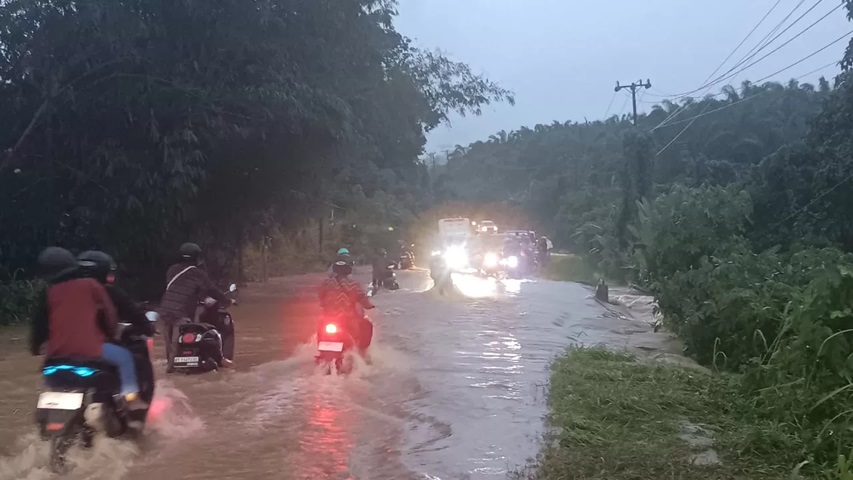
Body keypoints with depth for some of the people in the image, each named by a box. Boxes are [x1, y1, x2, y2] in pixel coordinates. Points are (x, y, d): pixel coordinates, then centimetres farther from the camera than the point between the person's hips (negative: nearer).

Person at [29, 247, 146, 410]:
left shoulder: (49, 293, 11)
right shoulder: (90, 285, 3)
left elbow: (40, 323, 18)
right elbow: (109, 314, 6)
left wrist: (35, 346, 36)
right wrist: (111, 334, 24)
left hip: (58, 354, 4)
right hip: (89, 350, -4)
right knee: (124, 356, 13)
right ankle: (131, 398, 1)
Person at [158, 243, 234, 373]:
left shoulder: (172, 270, 13)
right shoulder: (199, 274, -4)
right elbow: (212, 291, 1)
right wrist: (228, 301, 16)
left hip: (166, 309, 6)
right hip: (182, 313, -6)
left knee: (169, 340, 18)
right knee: (177, 341, -4)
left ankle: (170, 361, 24)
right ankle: (171, 365, -8)